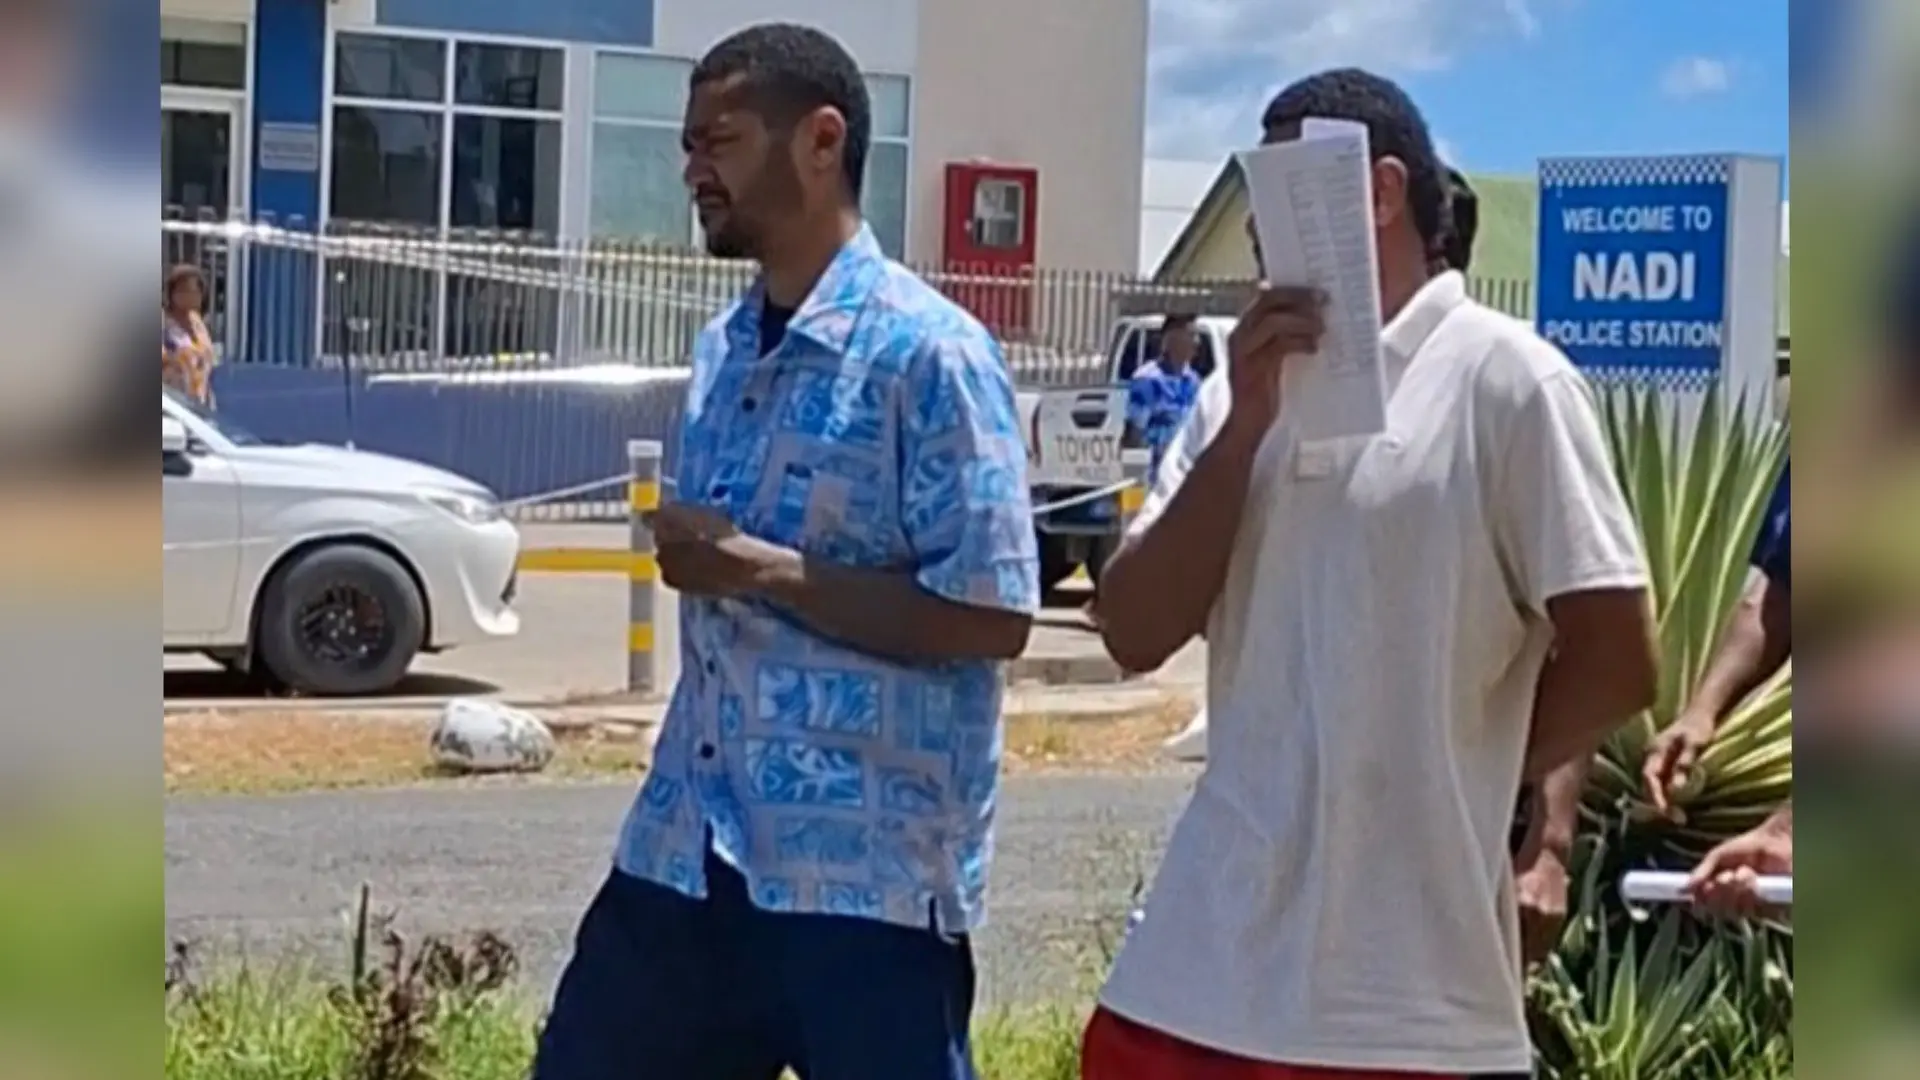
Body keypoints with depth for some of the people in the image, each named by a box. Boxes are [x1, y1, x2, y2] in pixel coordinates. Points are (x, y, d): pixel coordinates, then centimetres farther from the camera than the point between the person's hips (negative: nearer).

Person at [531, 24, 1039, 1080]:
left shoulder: (929, 354, -12)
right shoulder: (719, 352, 12)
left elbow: (992, 617, -17)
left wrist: (768, 570, -17)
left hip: (868, 874, -8)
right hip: (686, 851, 8)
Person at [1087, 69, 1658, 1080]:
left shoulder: (1502, 379, -5)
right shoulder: (1244, 392, 13)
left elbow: (1615, 660, -8)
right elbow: (1135, 634, 4)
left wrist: (1455, 785, 3)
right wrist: (1246, 426, -5)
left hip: (1408, 994, -6)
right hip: (1206, 964, 6)